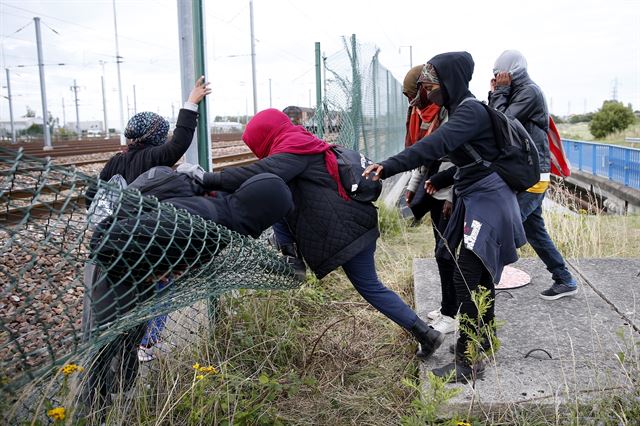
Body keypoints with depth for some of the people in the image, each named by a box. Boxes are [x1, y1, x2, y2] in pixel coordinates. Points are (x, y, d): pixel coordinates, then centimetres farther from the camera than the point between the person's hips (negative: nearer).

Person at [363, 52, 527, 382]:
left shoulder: (470, 111, -19)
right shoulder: (462, 109, 11)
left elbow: (434, 145, -35)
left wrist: (389, 167, -42)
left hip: (486, 202, -10)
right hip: (478, 199, 10)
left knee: (465, 279, -11)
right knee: (480, 274, 18)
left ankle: (468, 361, -5)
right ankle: (484, 339, 34)